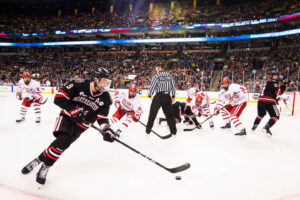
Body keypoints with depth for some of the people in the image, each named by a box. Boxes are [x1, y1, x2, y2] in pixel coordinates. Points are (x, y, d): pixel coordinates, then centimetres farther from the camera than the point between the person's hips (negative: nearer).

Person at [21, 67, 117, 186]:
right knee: (63, 139, -22)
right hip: (67, 117, -2)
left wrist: (107, 129, -20)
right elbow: (59, 98, -16)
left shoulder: (105, 98, -6)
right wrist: (75, 110, -23)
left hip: (81, 124, 3)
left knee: (63, 143, -11)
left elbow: (102, 117, -2)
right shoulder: (78, 86, -16)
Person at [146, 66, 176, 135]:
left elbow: (152, 86, -6)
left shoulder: (157, 76, -5)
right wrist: (173, 96, 17)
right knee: (168, 113, 14)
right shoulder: (169, 76, 8)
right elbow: (173, 86, 10)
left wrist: (149, 95, 7)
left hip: (158, 96, -4)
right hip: (167, 96, 4)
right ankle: (173, 130, 15)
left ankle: (148, 129, 16)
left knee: (153, 113, 9)